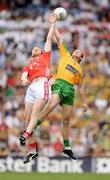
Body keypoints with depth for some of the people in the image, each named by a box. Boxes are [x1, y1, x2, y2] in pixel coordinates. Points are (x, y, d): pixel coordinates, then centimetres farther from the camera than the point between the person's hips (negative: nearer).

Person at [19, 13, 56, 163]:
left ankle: (26, 134, -40)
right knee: (28, 119, -5)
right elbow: (24, 74, 11)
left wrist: (52, 24, 31)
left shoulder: (45, 57, 24)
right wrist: (24, 79, -12)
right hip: (31, 88, 4)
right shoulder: (29, 65, 30)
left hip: (42, 85, -4)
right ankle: (32, 150, -5)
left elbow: (49, 38, 23)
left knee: (35, 111, -25)